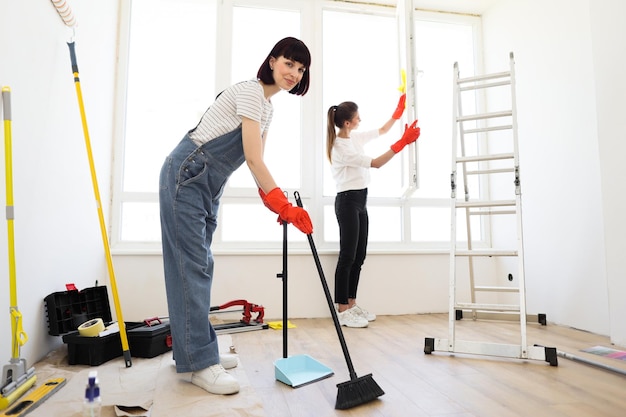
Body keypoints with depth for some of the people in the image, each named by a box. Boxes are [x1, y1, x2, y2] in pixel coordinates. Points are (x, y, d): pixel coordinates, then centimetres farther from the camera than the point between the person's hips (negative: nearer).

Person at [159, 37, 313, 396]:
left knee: (197, 265, 10)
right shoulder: (250, 92, -16)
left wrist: (276, 202, 0)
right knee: (193, 265, -9)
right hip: (186, 177, -9)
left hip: (210, 185, 10)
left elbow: (257, 161, 11)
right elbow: (253, 159, -24)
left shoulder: (269, 106, 13)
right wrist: (285, 206, -23)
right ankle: (200, 363, -2)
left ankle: (196, 350, 20)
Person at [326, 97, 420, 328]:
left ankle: (351, 305, 19)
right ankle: (342, 311, 1)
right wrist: (403, 142, -23)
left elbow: (381, 130, 25)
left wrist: (399, 110, 19)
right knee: (348, 256, -7)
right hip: (348, 201, -9)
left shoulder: (355, 137, 9)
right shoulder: (341, 147, -18)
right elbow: (376, 163, -21)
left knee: (359, 255, 10)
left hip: (360, 200, 9)